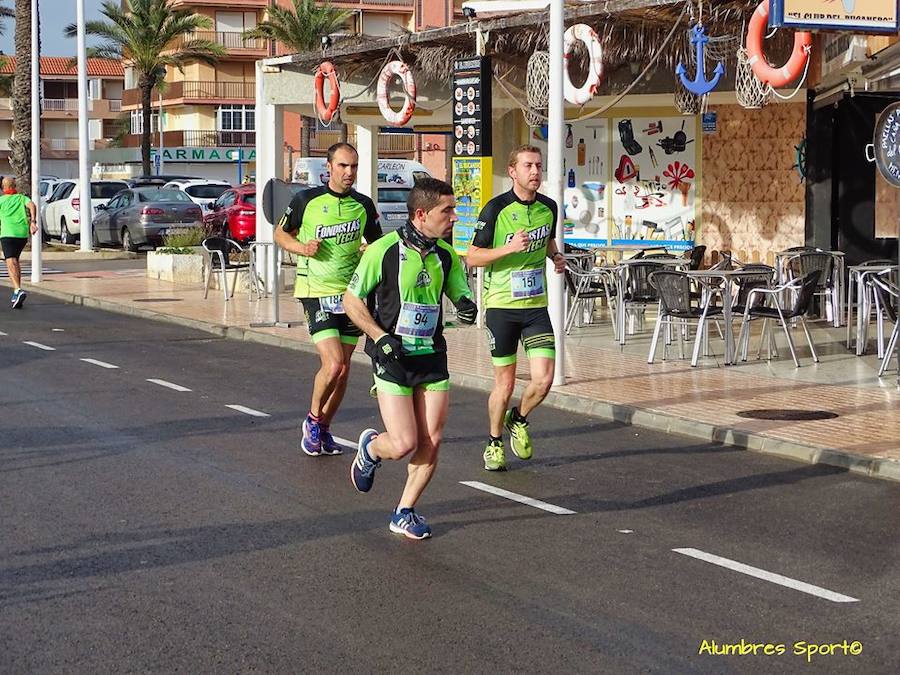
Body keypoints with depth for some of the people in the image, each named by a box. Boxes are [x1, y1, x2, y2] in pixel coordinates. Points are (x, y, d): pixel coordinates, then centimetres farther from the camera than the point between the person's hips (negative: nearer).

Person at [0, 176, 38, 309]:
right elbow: (32, 205, -5)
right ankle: (16, 292, 23)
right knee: (15, 260, 23)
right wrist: (33, 221, -12)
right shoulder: (22, 197, 16)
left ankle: (18, 290, -35)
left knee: (11, 263, -14)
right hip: (23, 233, 5)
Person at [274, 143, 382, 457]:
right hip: (316, 292, -4)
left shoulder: (363, 205, 4)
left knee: (343, 370, 8)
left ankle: (324, 427, 26)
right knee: (333, 365, -17)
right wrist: (301, 247, -12)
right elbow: (281, 233, 8)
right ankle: (313, 419, 9)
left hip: (351, 294, 4)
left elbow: (378, 243, 17)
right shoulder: (306, 200, -5)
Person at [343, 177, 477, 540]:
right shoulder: (384, 250, -11)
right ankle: (370, 448, 25)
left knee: (431, 443, 0)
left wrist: (467, 307, -10)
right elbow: (351, 299, -4)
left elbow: (461, 296, 15)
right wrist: (380, 337, -15)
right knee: (404, 444, -10)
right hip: (393, 359, -5)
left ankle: (405, 512, 17)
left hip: (433, 357, 5)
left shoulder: (447, 255, 4)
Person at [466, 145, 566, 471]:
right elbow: (472, 257, -9)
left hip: (536, 304, 4)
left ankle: (518, 420, 23)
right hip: (501, 305, -4)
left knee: (544, 378, -8)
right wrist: (510, 247, -23)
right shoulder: (496, 209, -11)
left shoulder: (548, 207, 4)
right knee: (505, 382, 3)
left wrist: (555, 255, 3)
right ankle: (495, 442, 27)